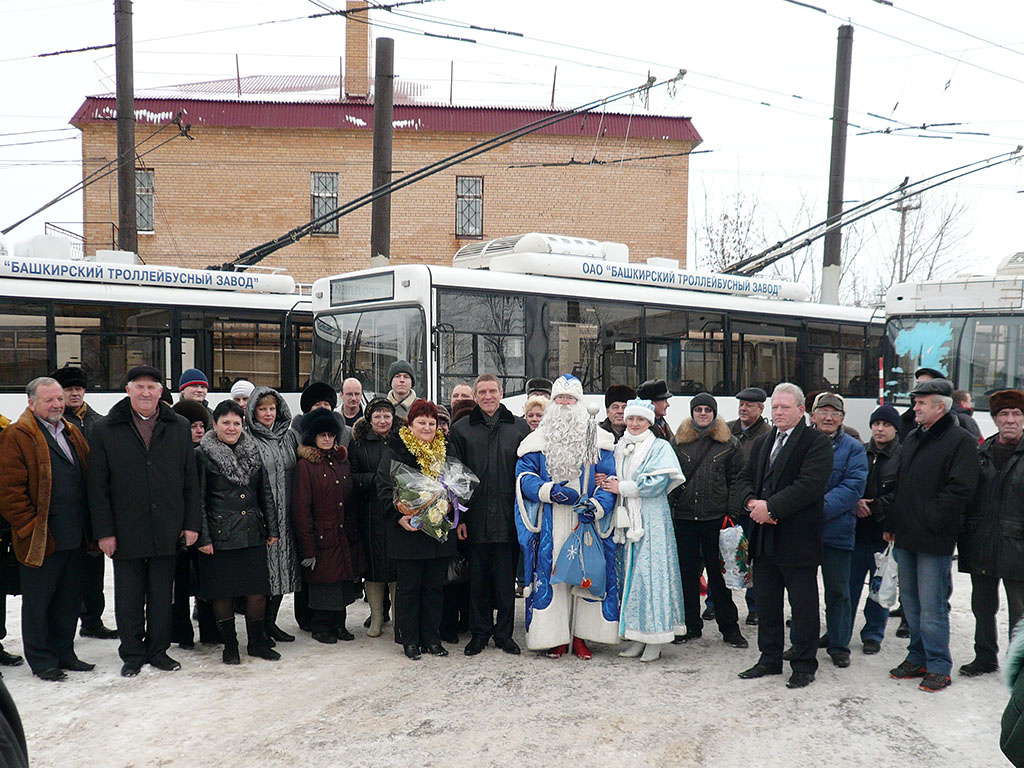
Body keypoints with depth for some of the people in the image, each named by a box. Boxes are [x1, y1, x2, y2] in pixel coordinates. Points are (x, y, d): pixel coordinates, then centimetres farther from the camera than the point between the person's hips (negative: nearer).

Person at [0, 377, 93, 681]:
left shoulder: (72, 434, 14)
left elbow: (88, 480, 21)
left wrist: (87, 526, 13)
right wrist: (30, 528, -15)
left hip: (75, 538, 7)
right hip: (40, 540, -7)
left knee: (70, 599, 15)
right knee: (38, 601, 6)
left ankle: (64, 652, 28)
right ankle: (41, 660, 19)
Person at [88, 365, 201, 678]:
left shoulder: (179, 428, 6)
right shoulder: (105, 429, 2)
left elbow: (191, 481, 7)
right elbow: (98, 485, 0)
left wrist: (191, 523, 1)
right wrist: (104, 531, -6)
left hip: (167, 531, 1)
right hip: (126, 531, -1)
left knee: (162, 596, 11)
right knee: (128, 598, 8)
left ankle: (158, 650, 25)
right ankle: (132, 654, 23)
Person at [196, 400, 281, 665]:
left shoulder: (252, 451, 10)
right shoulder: (204, 456, -3)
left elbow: (266, 493, 13)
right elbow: (198, 499, -4)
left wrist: (272, 529, 10)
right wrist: (203, 537, -9)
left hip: (252, 533, 4)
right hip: (220, 536, -3)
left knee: (258, 589, 4)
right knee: (222, 592, 4)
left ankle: (257, 642, 19)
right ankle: (229, 645, 20)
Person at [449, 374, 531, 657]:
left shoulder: (519, 427, 7)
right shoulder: (461, 429, 6)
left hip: (508, 517, 0)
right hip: (475, 518, 0)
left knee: (506, 578, 7)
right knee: (478, 577, 8)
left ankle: (504, 632, 20)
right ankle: (479, 633, 21)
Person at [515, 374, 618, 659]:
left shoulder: (598, 439, 7)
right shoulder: (538, 439, 9)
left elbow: (610, 478, 4)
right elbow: (524, 474, 2)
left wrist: (598, 504, -14)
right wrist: (550, 491, -14)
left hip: (587, 520, 0)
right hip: (549, 524, 0)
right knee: (551, 574, 0)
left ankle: (580, 636, 12)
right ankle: (556, 636, 10)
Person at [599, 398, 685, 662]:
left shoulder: (659, 447, -1)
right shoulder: (618, 448, 16)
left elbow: (657, 483, -12)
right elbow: (611, 478, 21)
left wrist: (621, 487, -9)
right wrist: (606, 481, -2)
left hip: (651, 519, -5)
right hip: (626, 518, 5)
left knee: (651, 570, -6)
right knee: (631, 571, 5)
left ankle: (655, 639, 1)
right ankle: (636, 635, 12)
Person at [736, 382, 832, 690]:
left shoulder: (816, 442, -8)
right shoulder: (762, 443, 15)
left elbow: (810, 484, -20)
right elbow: (745, 478, 13)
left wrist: (770, 507, -22)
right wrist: (751, 501, -8)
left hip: (797, 538, -7)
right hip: (764, 538, 7)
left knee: (803, 605, 5)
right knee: (766, 602, 15)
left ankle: (804, 665, 18)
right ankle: (770, 659, 28)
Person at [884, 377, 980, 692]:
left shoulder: (960, 441, -10)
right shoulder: (912, 439, 15)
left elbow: (960, 489, -17)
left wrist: (929, 520, -18)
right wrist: (892, 523, 14)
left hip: (934, 541, -8)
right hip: (905, 537, 8)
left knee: (932, 607, -2)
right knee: (910, 602, 15)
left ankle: (939, 667, 12)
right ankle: (918, 658, 28)